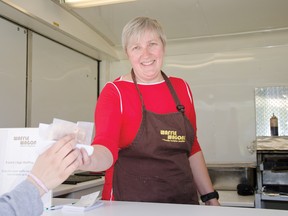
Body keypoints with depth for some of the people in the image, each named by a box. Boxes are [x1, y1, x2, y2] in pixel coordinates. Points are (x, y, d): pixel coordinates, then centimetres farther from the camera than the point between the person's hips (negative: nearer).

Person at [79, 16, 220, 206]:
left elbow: (192, 148, 11)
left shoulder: (182, 88, 5)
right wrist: (89, 159, -40)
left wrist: (211, 197, 10)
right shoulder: (114, 91, -7)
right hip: (130, 203, -4)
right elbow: (106, 148, -19)